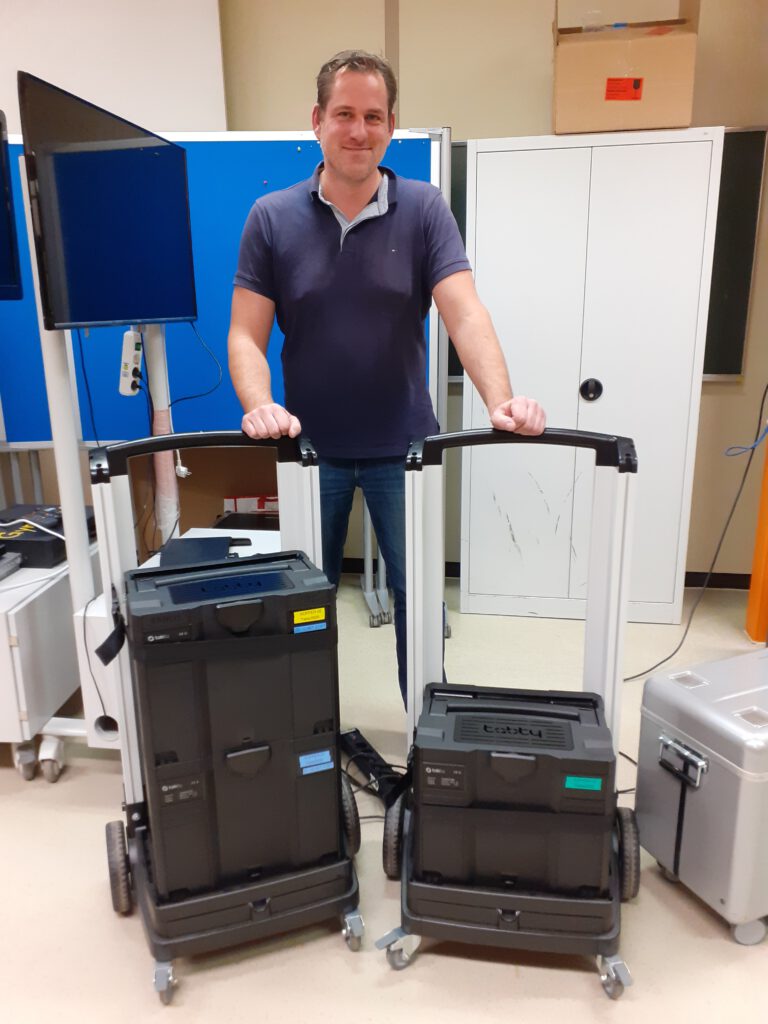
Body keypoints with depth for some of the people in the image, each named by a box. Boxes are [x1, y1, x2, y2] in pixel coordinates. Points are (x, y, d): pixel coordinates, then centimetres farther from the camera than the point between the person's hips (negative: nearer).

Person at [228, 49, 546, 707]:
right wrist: (259, 407, -24)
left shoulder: (424, 210, -3)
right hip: (311, 447, 1)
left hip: (403, 447, 0)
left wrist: (501, 401, -30)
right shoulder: (272, 218, -1)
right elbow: (246, 334, -4)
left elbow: (465, 314, -13)